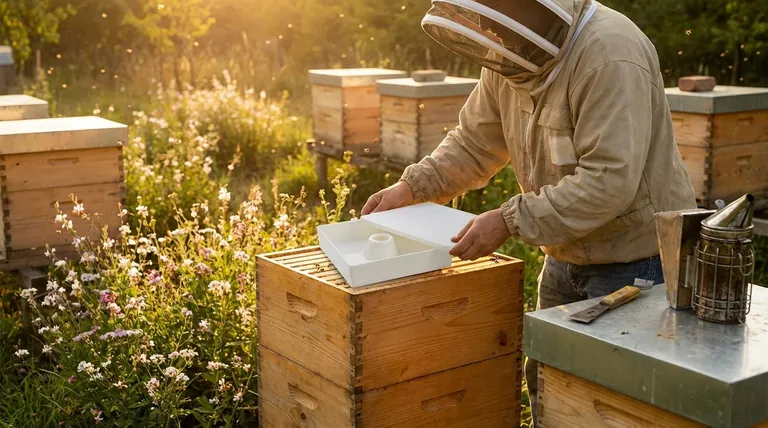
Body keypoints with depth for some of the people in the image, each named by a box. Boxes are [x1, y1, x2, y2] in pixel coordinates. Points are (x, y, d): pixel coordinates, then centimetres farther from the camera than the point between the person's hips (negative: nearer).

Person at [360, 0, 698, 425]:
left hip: (636, 262, -8)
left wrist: (510, 220, -31)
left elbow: (609, 181, -31)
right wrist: (412, 186, -4)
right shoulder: (509, 56, -1)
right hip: (566, 258, 8)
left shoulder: (610, 55, -26)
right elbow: (474, 143, 10)